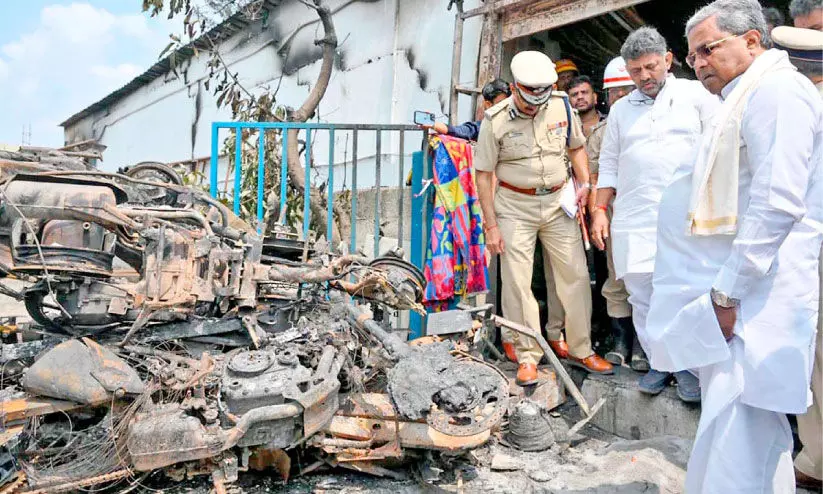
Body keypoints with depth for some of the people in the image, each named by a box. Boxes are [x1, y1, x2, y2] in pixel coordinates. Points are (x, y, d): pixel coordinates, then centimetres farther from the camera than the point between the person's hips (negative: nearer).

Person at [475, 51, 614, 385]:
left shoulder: (562, 106, -1)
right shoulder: (496, 120, -10)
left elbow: (576, 147, 15)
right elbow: (484, 175, -7)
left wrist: (585, 183, 0)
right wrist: (491, 226, -9)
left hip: (558, 201, 3)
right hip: (515, 207, -3)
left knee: (575, 275, 4)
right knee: (517, 282, -1)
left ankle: (580, 350, 19)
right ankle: (527, 356, 13)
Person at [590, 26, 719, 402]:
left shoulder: (696, 94, 6)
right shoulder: (621, 110, 16)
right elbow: (609, 164, 18)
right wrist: (600, 209, 9)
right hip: (634, 220, 3)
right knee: (642, 294, 4)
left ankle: (689, 365, 10)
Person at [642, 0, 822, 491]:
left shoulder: (776, 89, -9)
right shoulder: (747, 101, 22)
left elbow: (777, 202, -21)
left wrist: (727, 291, -19)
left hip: (754, 300, -10)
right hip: (737, 294, 10)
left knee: (735, 437, -7)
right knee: (753, 430, 18)